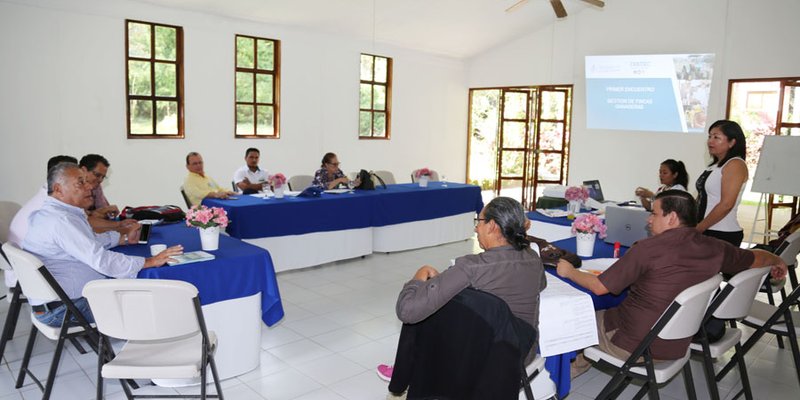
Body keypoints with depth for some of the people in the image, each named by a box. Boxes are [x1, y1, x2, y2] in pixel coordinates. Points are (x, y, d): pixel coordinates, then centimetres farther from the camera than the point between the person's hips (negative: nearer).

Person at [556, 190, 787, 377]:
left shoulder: (649, 248, -23)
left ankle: (576, 366, 42)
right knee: (604, 313, 27)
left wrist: (569, 272, 1)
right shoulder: (714, 249, -6)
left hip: (633, 346, -7)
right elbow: (757, 258, 15)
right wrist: (778, 261, 38)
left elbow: (599, 287, -18)